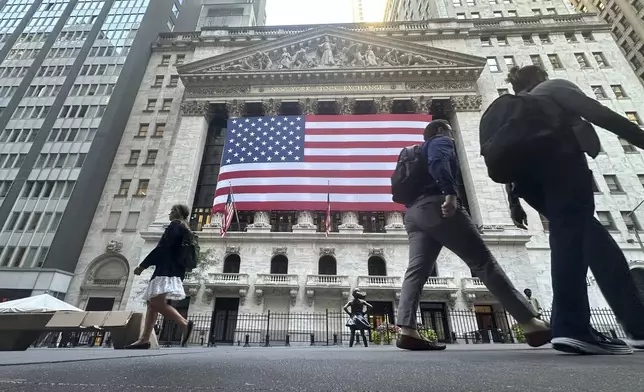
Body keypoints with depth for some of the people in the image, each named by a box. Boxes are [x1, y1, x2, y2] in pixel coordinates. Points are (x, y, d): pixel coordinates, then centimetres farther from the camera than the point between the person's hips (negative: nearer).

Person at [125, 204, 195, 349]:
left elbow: (163, 247, -13)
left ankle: (185, 324, -27)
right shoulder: (185, 229, 26)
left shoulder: (175, 224, -3)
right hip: (173, 270, 10)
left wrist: (143, 265, -9)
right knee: (152, 303, 7)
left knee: (157, 303, -21)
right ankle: (144, 339, 5)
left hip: (167, 270, -10)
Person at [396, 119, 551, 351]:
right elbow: (438, 163, -11)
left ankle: (407, 331, -18)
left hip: (414, 212, 8)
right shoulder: (441, 141, 12)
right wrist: (450, 192, -23)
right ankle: (530, 323, -8)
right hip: (436, 206, -8)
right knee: (483, 261, -8)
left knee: (417, 269, -7)